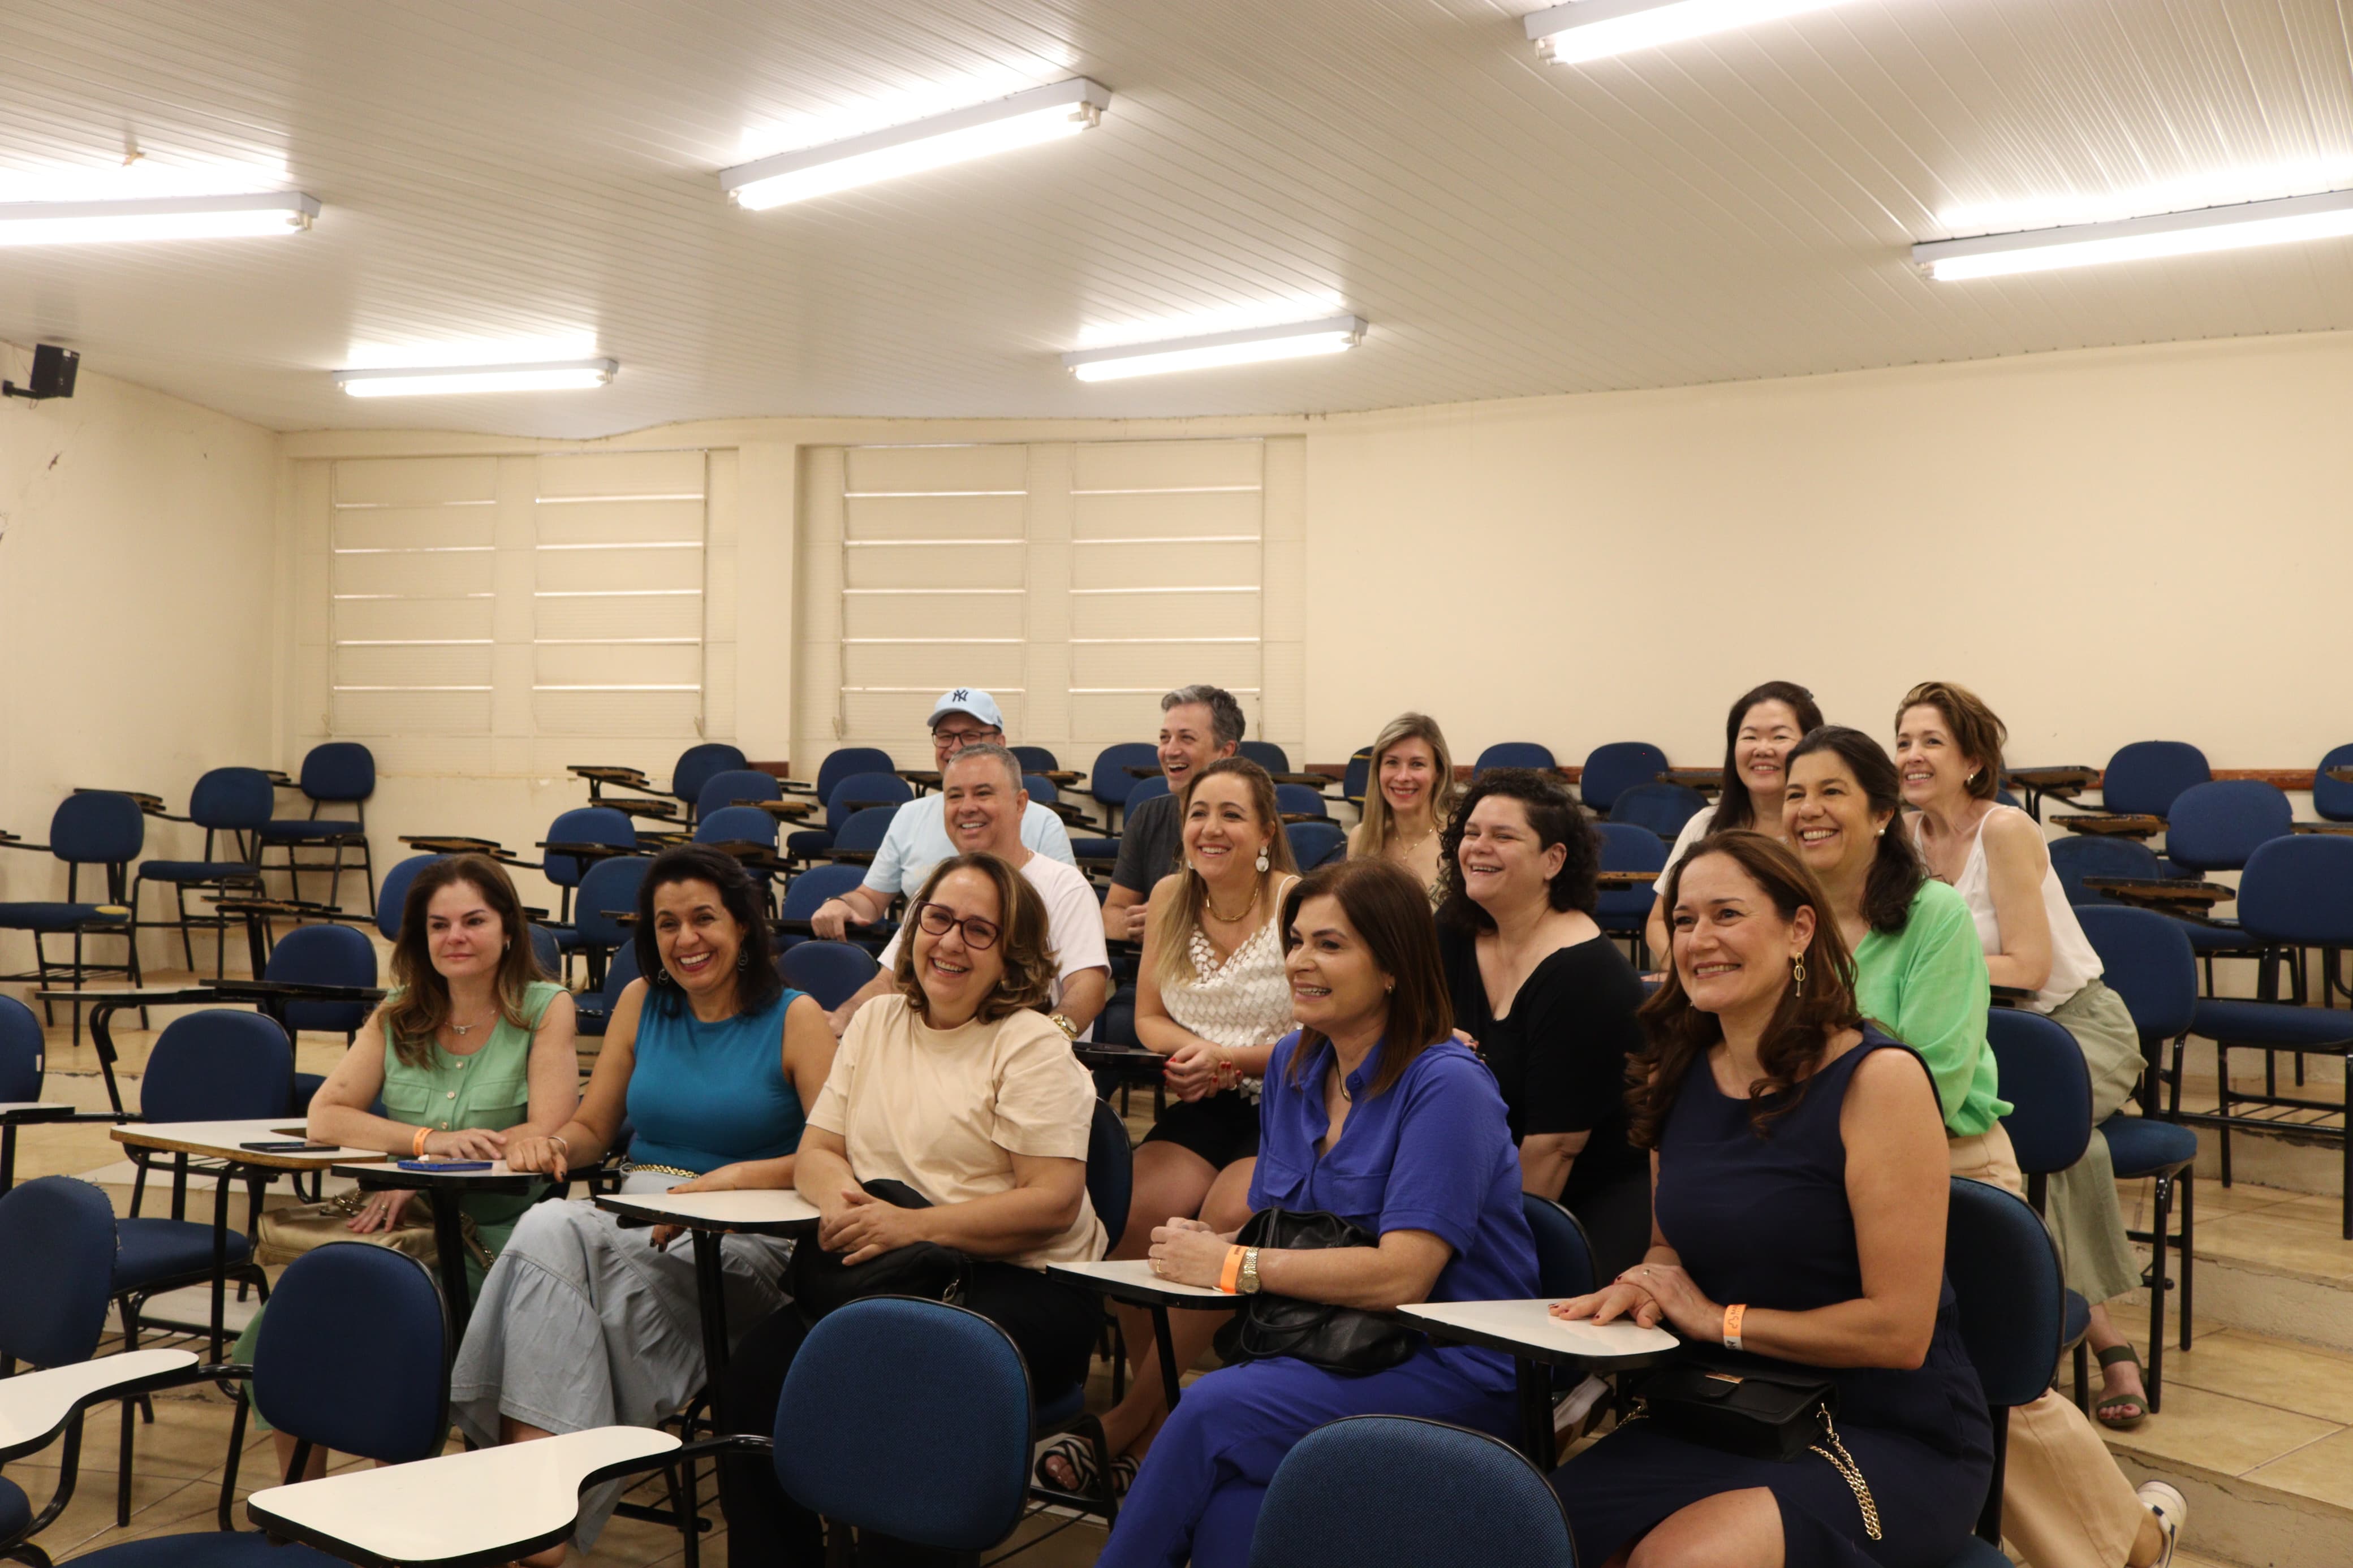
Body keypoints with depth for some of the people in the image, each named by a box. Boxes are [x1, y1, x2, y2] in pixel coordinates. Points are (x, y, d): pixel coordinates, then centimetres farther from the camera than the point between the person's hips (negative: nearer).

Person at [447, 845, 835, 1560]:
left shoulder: (795, 1017, 1)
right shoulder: (642, 1002, 16)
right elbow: (593, 1129, 22)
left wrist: (733, 1179, -24)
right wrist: (548, 1143, -1)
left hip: (743, 1244, -4)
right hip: (631, 1219, 4)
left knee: (551, 1240, -29)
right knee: (549, 1228, -30)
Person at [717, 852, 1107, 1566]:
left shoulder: (1032, 1046, -4)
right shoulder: (876, 1021, 16)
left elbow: (1054, 1203, -11)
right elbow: (816, 1153, 15)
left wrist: (914, 1225, -19)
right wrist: (841, 1199, -9)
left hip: (1021, 1287, -5)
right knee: (758, 1364, -21)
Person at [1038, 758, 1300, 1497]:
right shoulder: (1170, 897, 7)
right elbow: (1150, 1017, 15)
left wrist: (1230, 1058, -17)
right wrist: (1190, 1052, -7)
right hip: (1201, 1106, 4)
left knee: (1223, 1222, -32)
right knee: (1139, 1216, -25)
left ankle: (1126, 1422, -18)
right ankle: (1163, 1422, -9)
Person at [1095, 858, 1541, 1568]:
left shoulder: (1447, 1086, -13)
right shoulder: (1293, 1064, 10)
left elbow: (1401, 1276, -20)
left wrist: (1235, 1265, -15)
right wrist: (1208, 1243, -7)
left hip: (1452, 1369, -5)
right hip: (1335, 1345, 5)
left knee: (1215, 1410, -27)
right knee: (1230, 1504, -28)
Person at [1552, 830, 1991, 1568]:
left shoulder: (1878, 1078, -14)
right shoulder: (1676, 1076, 5)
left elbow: (1899, 1330, -15)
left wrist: (1718, 1318, -11)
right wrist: (1644, 1286, -4)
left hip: (1896, 1440, -5)